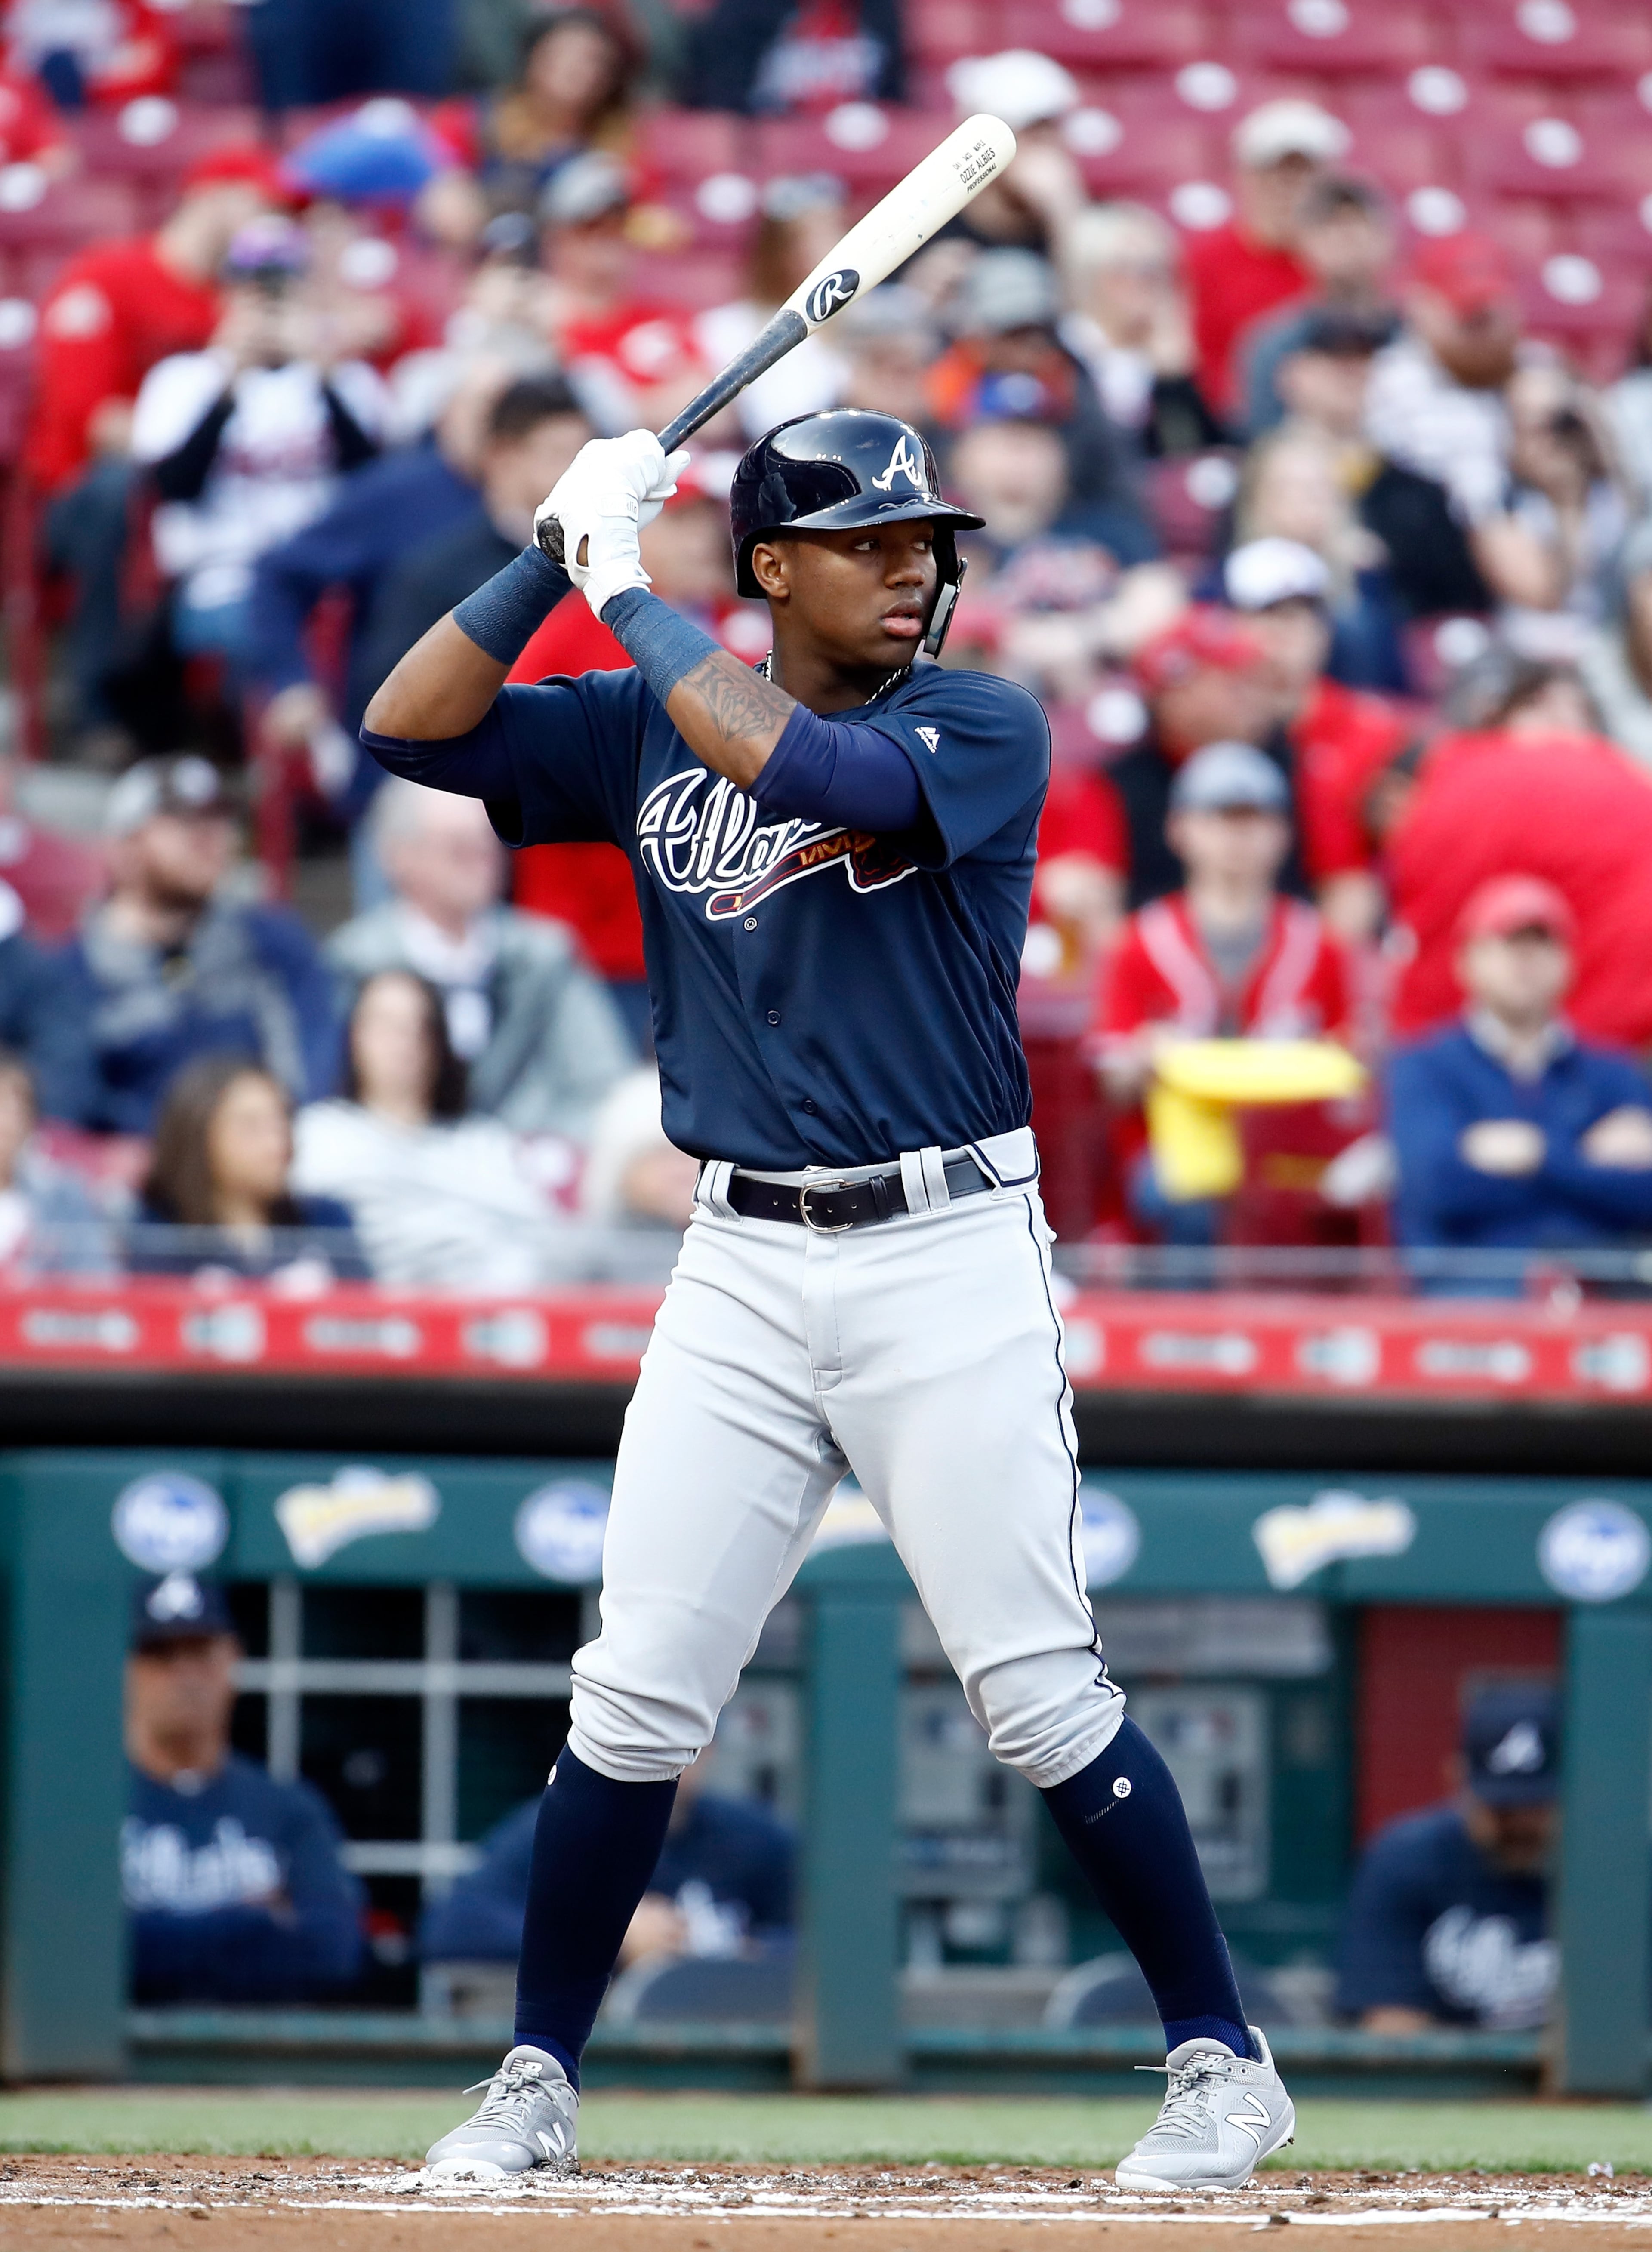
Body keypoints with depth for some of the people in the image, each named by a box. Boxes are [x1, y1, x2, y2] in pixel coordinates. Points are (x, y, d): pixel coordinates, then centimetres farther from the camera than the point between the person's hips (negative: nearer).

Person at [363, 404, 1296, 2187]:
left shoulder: (980, 729, -4)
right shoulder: (650, 728, 9)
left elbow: (802, 768, -22)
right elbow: (410, 727, 3)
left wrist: (624, 591, -14)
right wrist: (559, 550, -5)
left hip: (949, 1255, -3)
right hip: (743, 1260, 3)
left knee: (1039, 1693, -5)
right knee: (635, 1694, 1)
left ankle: (1221, 2061, 5)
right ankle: (536, 2086, 12)